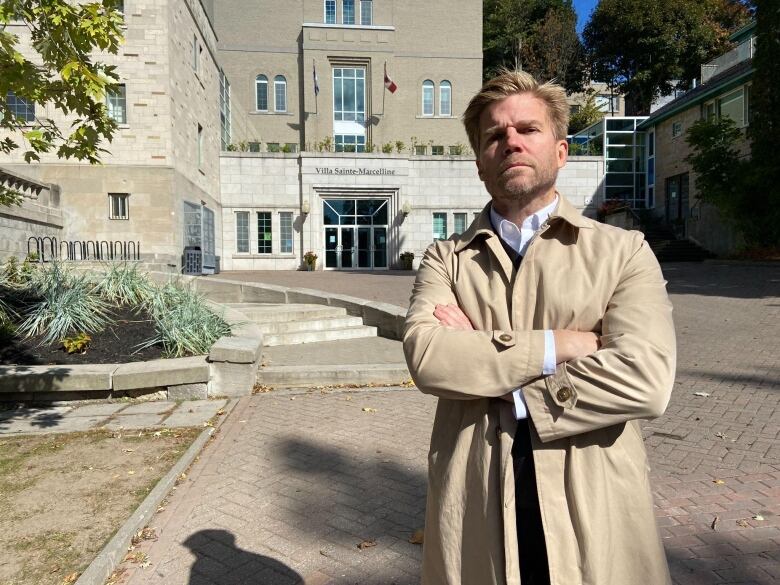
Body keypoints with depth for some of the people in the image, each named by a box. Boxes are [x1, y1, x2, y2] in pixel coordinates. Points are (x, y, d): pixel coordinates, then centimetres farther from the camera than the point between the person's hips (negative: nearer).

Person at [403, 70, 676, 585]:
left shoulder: (623, 251, -1)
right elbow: (426, 358, -15)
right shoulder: (446, 258, 3)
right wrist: (562, 344, -16)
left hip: (594, 516, 0)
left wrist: (482, 354, -13)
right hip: (475, 512, 1)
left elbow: (646, 380, -15)